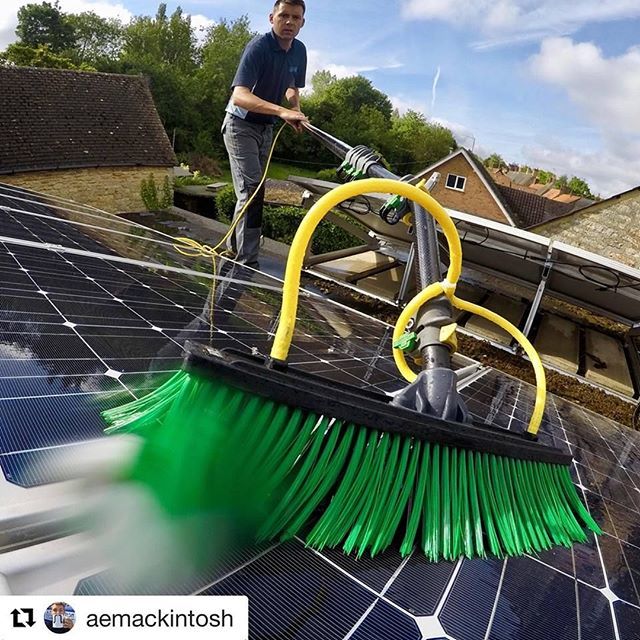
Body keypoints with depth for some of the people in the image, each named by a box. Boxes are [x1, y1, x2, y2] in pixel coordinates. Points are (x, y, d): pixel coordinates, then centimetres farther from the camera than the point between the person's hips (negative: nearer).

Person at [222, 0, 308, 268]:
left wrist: (295, 111, -4)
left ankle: (234, 247, 27)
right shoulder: (258, 47, -21)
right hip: (241, 125, -8)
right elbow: (239, 95, -34)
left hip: (266, 128, 8)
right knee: (252, 191, -16)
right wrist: (281, 111, -46)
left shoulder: (299, 50, 1)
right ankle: (247, 262, -11)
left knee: (253, 191, 13)